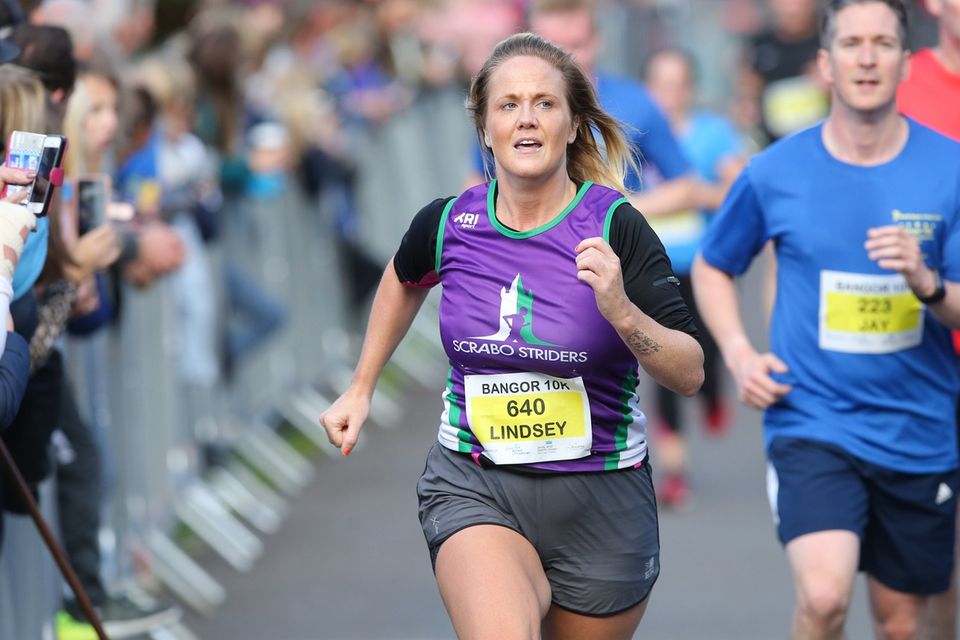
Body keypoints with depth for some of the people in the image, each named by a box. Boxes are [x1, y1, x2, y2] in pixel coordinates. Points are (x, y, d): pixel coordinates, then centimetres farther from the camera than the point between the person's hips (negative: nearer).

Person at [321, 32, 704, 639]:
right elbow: (405, 280, 22)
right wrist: (361, 389, 25)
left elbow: (691, 373, -13)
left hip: (600, 497, 0)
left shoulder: (615, 226, -12)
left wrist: (621, 312, -29)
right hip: (472, 489, 0)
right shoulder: (447, 224, -4)